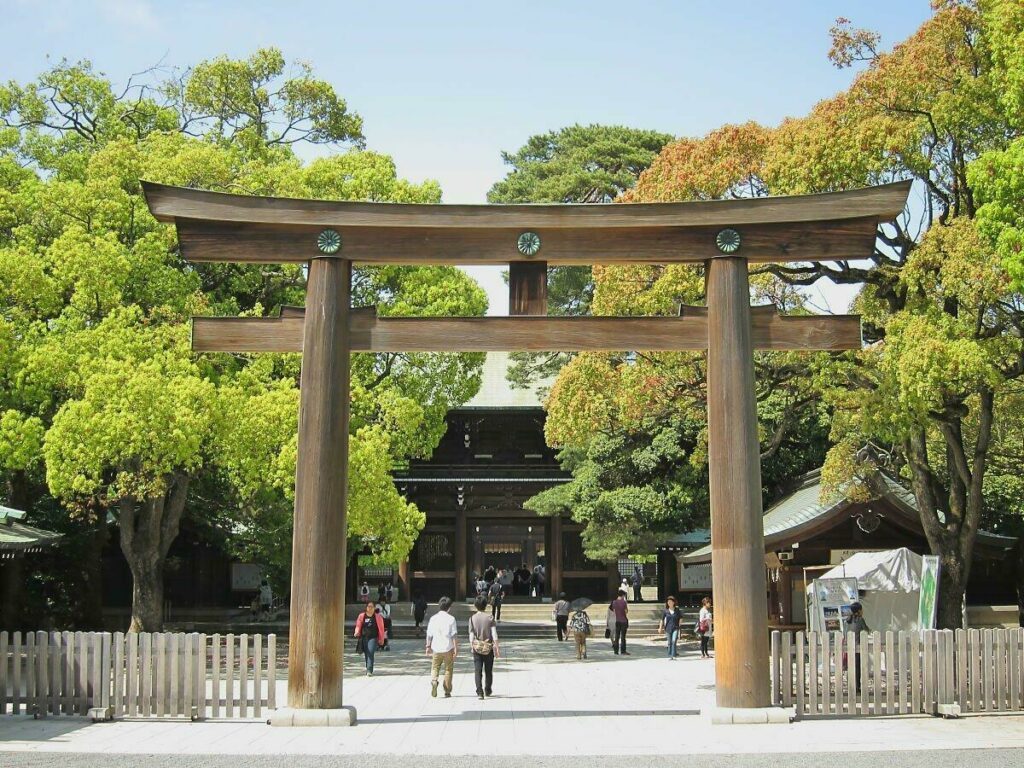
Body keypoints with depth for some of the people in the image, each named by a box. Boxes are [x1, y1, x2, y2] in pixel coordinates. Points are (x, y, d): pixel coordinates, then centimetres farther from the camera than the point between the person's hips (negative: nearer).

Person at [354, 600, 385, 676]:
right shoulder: (361, 616, 6)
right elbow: (358, 626, 6)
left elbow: (381, 628, 6)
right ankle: (368, 669, 27)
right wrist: (357, 632, -16)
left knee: (370, 653, -17)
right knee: (366, 654, 10)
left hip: (373, 638, -3)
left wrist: (381, 639, 7)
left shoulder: (377, 616, 2)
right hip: (364, 638, 3)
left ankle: (369, 671, -21)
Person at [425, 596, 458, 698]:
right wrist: (456, 648, -4)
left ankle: (434, 681, -17)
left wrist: (428, 646, 15)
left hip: (436, 648, 2)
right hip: (448, 648, -2)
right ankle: (447, 691, 12)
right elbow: (454, 635, -8)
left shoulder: (433, 618, 2)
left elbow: (429, 634, 5)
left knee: (435, 668, 13)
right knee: (448, 669, 10)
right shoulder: (451, 619, -6)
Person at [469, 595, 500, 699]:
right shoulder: (490, 618, -5)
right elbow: (494, 635, -8)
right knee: (488, 670, 16)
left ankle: (479, 692, -11)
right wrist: (496, 648, -3)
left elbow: (471, 635, -3)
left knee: (477, 671, 0)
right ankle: (488, 690, 28)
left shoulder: (472, 618, -3)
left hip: (477, 647, 0)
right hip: (488, 647, 0)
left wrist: (472, 647, 9)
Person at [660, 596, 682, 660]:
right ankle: (670, 656, 17)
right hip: (668, 628, 1)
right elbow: (662, 619, 9)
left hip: (675, 628, -1)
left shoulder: (677, 610, 0)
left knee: (674, 641, -16)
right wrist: (660, 628, 9)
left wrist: (679, 624, 5)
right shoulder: (665, 611, 1)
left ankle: (673, 656, -14)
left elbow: (681, 618, 13)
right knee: (669, 642, 6)